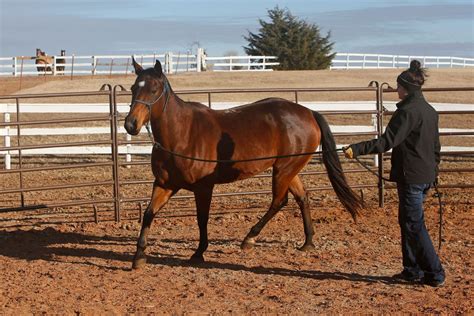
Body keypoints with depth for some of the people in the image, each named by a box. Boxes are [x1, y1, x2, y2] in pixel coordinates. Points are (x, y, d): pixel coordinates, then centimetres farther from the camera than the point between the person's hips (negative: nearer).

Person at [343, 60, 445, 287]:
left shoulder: (407, 112, -17)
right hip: (426, 176, 9)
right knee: (407, 221, 17)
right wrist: (433, 171, 27)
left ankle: (435, 274, -1)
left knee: (414, 225, -2)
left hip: (410, 177, -9)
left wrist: (356, 149, -23)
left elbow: (386, 142, -23)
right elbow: (436, 146, 18)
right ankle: (412, 269, 22)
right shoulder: (430, 111, 11)